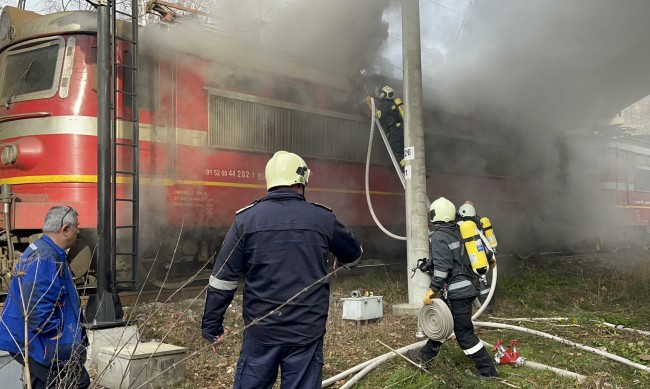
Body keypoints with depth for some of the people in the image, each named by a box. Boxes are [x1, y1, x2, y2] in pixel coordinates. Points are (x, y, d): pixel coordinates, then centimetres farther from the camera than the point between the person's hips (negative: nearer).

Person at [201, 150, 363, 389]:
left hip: (260, 331, 0)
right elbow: (354, 254, 18)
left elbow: (223, 278, -2)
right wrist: (340, 262, 41)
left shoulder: (246, 218, -2)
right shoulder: (323, 219, 0)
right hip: (307, 332, 0)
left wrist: (212, 326, 6)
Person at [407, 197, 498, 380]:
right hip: (467, 286, 10)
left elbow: (442, 267, -22)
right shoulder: (457, 231, 11)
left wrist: (432, 290, -18)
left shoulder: (439, 236, -15)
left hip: (457, 291, -10)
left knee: (464, 332, -2)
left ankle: (487, 370, 4)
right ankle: (425, 356, 34)